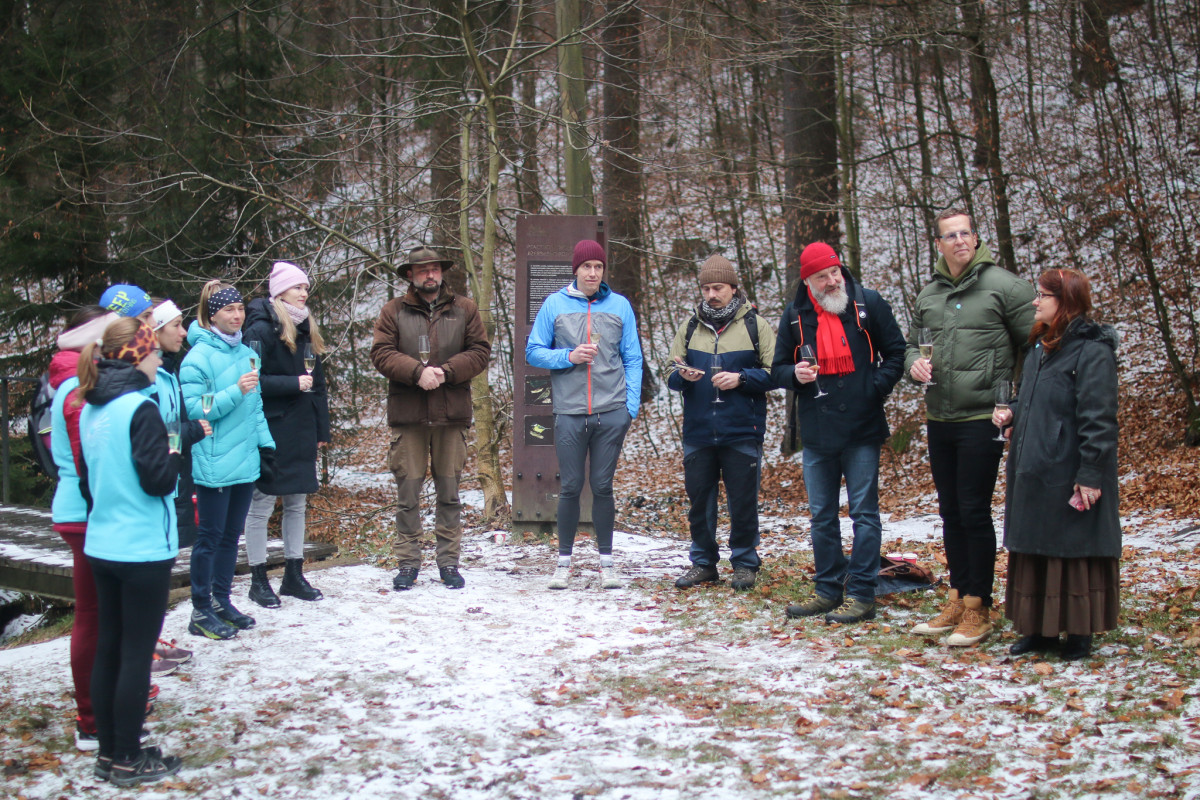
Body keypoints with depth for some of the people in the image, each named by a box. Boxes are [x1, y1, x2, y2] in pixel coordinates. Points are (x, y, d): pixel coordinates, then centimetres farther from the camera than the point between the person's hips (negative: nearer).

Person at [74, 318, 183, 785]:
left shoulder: (90, 410, 8)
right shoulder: (139, 409, -17)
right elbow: (158, 480, -20)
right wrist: (173, 457, -1)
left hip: (102, 548, 8)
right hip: (143, 550, -8)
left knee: (108, 649, 13)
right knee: (136, 654, 1)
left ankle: (109, 752, 22)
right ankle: (128, 760, 8)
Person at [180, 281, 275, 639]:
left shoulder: (247, 353, 10)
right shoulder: (199, 357, -11)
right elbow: (194, 409, -16)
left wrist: (266, 443, 11)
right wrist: (235, 392, -23)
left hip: (246, 461, 7)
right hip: (214, 463, -7)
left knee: (232, 535, 15)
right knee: (210, 537, 0)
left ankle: (222, 601, 26)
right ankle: (201, 612, 9)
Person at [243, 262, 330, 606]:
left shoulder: (307, 330, 13)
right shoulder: (261, 330, -11)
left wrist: (321, 429, 12)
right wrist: (292, 384, -19)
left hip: (301, 433, 8)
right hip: (271, 432, -8)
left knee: (297, 503, 12)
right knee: (261, 505, 0)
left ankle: (294, 575, 22)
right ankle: (258, 580, 9)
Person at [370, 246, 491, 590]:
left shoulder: (464, 309, 9)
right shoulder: (393, 312, 7)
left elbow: (480, 352, 2)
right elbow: (382, 354, -3)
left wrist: (446, 372, -12)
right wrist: (417, 372, -17)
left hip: (451, 414, 1)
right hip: (407, 415, -1)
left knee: (449, 491, 6)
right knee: (408, 492, 0)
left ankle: (449, 562, 14)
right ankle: (408, 562, 9)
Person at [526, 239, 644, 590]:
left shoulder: (620, 305, 7)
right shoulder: (554, 304, 4)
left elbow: (632, 359, 8)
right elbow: (533, 352, 5)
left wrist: (632, 404, 0)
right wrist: (568, 356, -10)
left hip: (612, 413, 1)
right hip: (569, 413, 0)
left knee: (603, 486, 4)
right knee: (570, 487, 3)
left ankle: (606, 560, 14)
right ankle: (564, 560, 14)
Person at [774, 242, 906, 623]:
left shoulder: (868, 303, -2)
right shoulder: (795, 315, 5)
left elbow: (895, 351, 7)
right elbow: (779, 367, 13)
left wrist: (878, 387, -6)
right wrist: (795, 375, -9)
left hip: (862, 428, -3)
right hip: (817, 431, 4)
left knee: (864, 513, -1)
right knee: (822, 516, 11)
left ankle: (861, 595, 4)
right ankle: (828, 590, 22)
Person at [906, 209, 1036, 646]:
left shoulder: (1003, 285, -6)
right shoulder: (928, 295, 12)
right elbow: (911, 343, 23)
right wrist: (914, 362, 0)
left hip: (982, 418, -6)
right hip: (939, 419, 6)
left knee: (974, 512, -5)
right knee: (951, 512, 13)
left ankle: (978, 608, 4)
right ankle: (957, 600, 23)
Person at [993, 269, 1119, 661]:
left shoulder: (1092, 352, -15)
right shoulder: (1040, 347, 13)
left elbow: (1098, 420, -18)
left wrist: (1090, 474, -21)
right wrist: (1011, 413, 5)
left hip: (1069, 478, -9)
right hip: (1033, 474, 9)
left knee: (1074, 553, 1)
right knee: (1034, 554, 13)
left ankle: (1078, 634, 11)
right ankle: (1040, 630, 23)